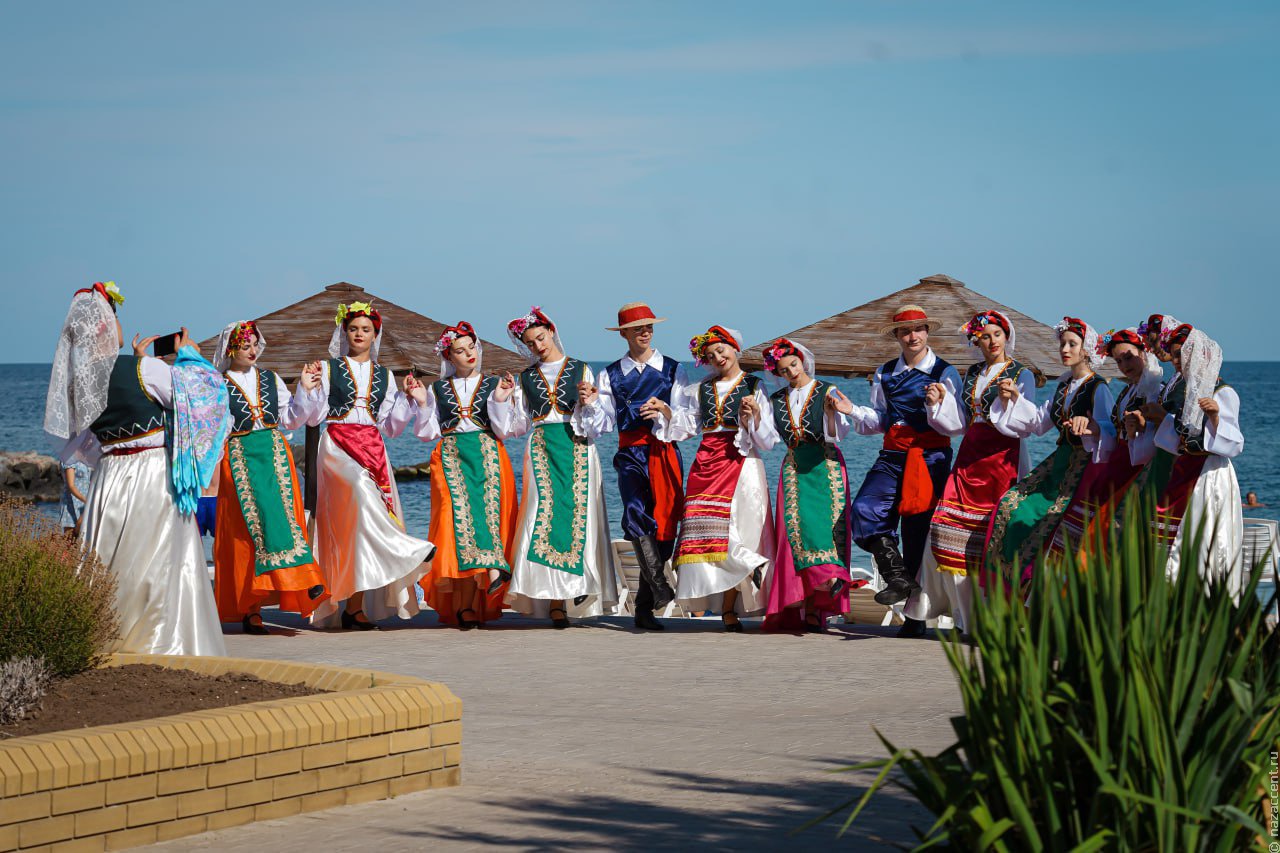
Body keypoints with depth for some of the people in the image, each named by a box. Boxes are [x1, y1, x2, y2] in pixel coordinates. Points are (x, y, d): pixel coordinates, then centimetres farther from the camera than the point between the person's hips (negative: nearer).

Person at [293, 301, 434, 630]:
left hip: (373, 450, 3)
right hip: (337, 445, -3)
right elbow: (313, 416, 4)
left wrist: (410, 400, 5)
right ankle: (404, 551, -35)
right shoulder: (328, 368, 9)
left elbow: (391, 426, 16)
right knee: (361, 489, -35)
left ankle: (354, 607, -6)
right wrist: (310, 386, -10)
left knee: (360, 519, -8)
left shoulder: (384, 376, 18)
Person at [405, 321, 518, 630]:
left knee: (485, 509, -19)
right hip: (450, 457, 2)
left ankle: (466, 605, -22)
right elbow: (426, 433, 11)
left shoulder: (493, 385, 12)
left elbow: (503, 432, 5)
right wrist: (421, 403, -1)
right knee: (459, 512, -20)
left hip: (487, 455, -2)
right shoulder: (437, 389, 16)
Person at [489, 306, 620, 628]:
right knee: (546, 512, -11)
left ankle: (579, 585, -2)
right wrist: (502, 399, 1)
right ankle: (553, 600, -13)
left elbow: (596, 425, 6)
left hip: (577, 449, 0)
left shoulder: (581, 370, 9)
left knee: (578, 512, -9)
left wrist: (589, 403, -12)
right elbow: (514, 426, 13)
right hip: (541, 451, 0)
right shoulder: (525, 378, 14)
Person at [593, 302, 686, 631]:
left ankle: (644, 608, 5)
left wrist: (665, 410, -14)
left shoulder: (673, 370, 11)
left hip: (665, 453, 0)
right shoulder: (611, 375, 13)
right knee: (636, 515, -25)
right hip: (631, 453, 0)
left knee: (663, 524, -2)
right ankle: (660, 585, -28)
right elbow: (604, 423, 7)